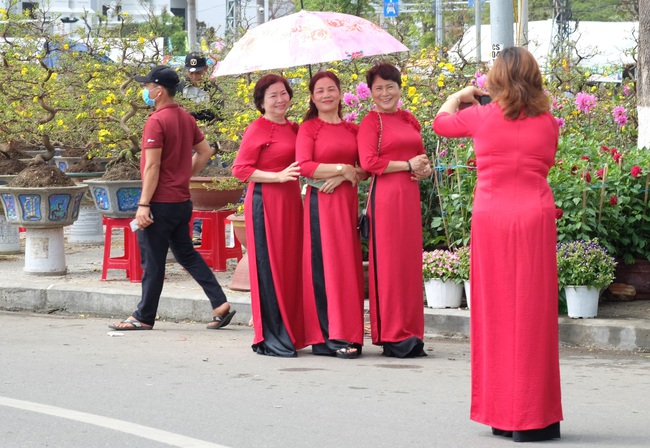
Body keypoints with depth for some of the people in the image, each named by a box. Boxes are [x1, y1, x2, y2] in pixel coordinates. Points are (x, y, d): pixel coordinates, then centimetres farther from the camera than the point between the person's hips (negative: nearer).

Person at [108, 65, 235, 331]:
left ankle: (144, 317, 10)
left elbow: (152, 166, -19)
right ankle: (220, 304, 8)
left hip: (161, 202, -9)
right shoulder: (186, 118, 9)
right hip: (182, 201, 9)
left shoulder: (156, 121, -16)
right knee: (186, 254, 16)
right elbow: (205, 151, 17)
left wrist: (144, 204, -18)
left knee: (153, 261, 1)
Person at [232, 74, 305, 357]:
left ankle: (289, 332, 16)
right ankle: (270, 338, -2)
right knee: (269, 268, -6)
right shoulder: (258, 129, -6)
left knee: (290, 267, 9)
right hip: (266, 202, -7)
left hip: (290, 203, 7)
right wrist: (278, 176, -17)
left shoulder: (293, 129, 16)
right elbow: (240, 169, -11)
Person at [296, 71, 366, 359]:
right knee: (325, 266, -7)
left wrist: (342, 178, -8)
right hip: (321, 203, -5)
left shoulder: (352, 129, 14)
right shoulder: (309, 128, 1)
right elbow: (304, 166, -11)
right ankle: (331, 337, -7)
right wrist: (342, 168, -11)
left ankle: (348, 335, 6)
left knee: (349, 266, 3)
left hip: (348, 201, 5)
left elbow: (365, 168, 9)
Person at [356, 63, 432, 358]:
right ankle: (392, 336, -2)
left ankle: (411, 335, 11)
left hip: (410, 195, 7)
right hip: (385, 195, -7)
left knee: (410, 261, 6)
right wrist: (408, 165, -9)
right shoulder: (371, 122, -2)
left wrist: (424, 169, 5)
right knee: (389, 262, -6)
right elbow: (369, 161, -13)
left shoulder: (409, 120, 17)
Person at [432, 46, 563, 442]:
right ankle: (530, 415, 1)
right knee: (531, 312, 1)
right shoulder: (548, 122, 2)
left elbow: (441, 122, 19)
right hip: (534, 217, 0)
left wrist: (460, 95, 36)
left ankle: (499, 412, 13)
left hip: (490, 217, 1)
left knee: (495, 311, 9)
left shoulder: (482, 117, 0)